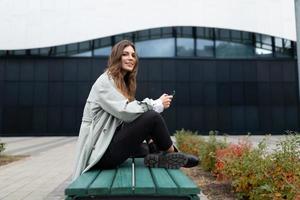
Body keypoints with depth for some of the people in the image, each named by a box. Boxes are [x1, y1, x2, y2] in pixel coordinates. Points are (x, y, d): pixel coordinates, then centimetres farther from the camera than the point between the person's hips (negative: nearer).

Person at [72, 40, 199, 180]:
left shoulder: (123, 83, 16)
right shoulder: (105, 81, -11)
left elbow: (131, 114, 9)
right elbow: (125, 112, -22)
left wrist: (155, 104, -6)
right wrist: (157, 104, -13)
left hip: (111, 143, 9)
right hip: (102, 153, -9)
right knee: (152, 117, -19)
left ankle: (156, 153, -8)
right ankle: (172, 155, 2)